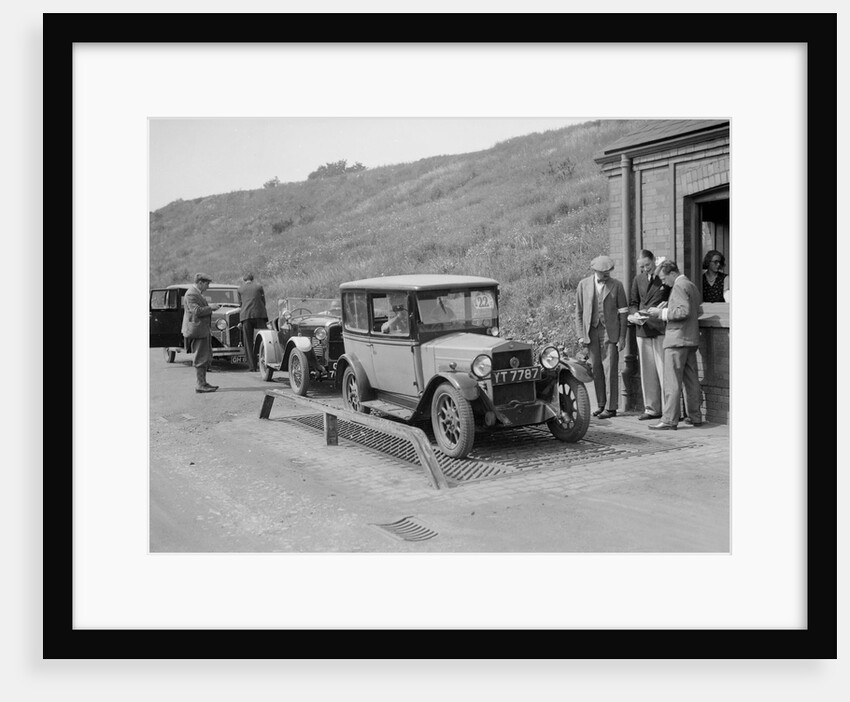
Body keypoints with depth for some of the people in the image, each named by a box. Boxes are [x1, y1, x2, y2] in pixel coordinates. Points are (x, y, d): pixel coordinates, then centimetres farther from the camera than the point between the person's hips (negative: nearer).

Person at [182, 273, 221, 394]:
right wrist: (210, 307, -16)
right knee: (200, 358, -8)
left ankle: (203, 382, 22)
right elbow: (196, 311, -25)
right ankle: (200, 385, -4)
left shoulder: (197, 293, 19)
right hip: (196, 330, -11)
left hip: (203, 330, 11)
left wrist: (209, 306, 13)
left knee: (206, 358, 14)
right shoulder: (191, 294, -15)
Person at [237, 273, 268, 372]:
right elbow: (263, 301, 15)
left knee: (248, 342, 4)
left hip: (245, 316, 1)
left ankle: (252, 366, 0)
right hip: (259, 315, -1)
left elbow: (240, 304, 20)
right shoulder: (259, 287, 13)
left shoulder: (240, 289, 15)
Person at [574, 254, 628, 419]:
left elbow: (623, 312, 3)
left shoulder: (616, 285, 2)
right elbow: (579, 312, 8)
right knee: (596, 370, 5)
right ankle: (601, 404, 15)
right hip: (591, 332, 2)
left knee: (610, 370, -5)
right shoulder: (583, 285, 5)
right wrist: (580, 335, 0)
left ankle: (611, 407, 1)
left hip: (610, 332, -2)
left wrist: (622, 337, -3)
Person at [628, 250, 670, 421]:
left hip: (662, 329, -5)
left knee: (664, 369, -6)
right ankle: (651, 409, 17)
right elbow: (632, 303, 18)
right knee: (646, 371, 8)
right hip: (643, 329, 5)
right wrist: (635, 314, -2)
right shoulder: (638, 280, 14)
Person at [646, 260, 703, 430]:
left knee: (672, 381, -8)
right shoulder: (692, 286, 18)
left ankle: (669, 420, -8)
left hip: (677, 339, -10)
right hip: (691, 339, 10)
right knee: (691, 379, 12)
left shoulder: (679, 286, -11)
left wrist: (662, 312, -13)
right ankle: (695, 416, 16)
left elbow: (683, 311, -22)